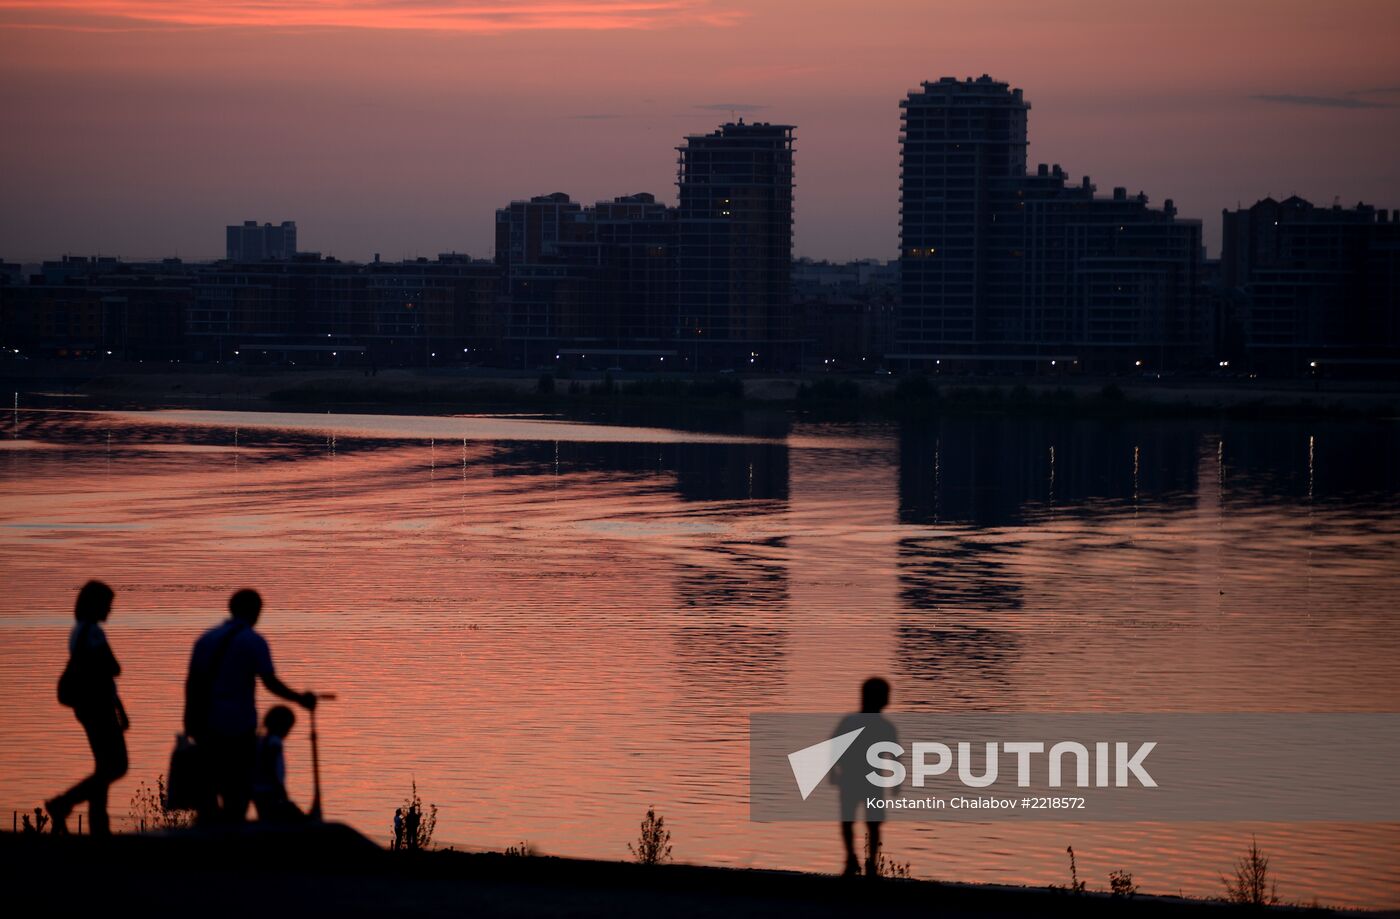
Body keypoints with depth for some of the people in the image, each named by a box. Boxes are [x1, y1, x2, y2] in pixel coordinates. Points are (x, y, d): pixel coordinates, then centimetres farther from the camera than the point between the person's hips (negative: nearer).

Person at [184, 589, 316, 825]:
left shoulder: (206, 639, 10)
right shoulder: (253, 642, -7)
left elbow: (192, 682, 9)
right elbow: (271, 682, -12)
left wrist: (191, 721, 16)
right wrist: (301, 699, 1)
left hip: (206, 725, 5)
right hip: (238, 725, -5)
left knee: (209, 785, 13)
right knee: (238, 789, 1)